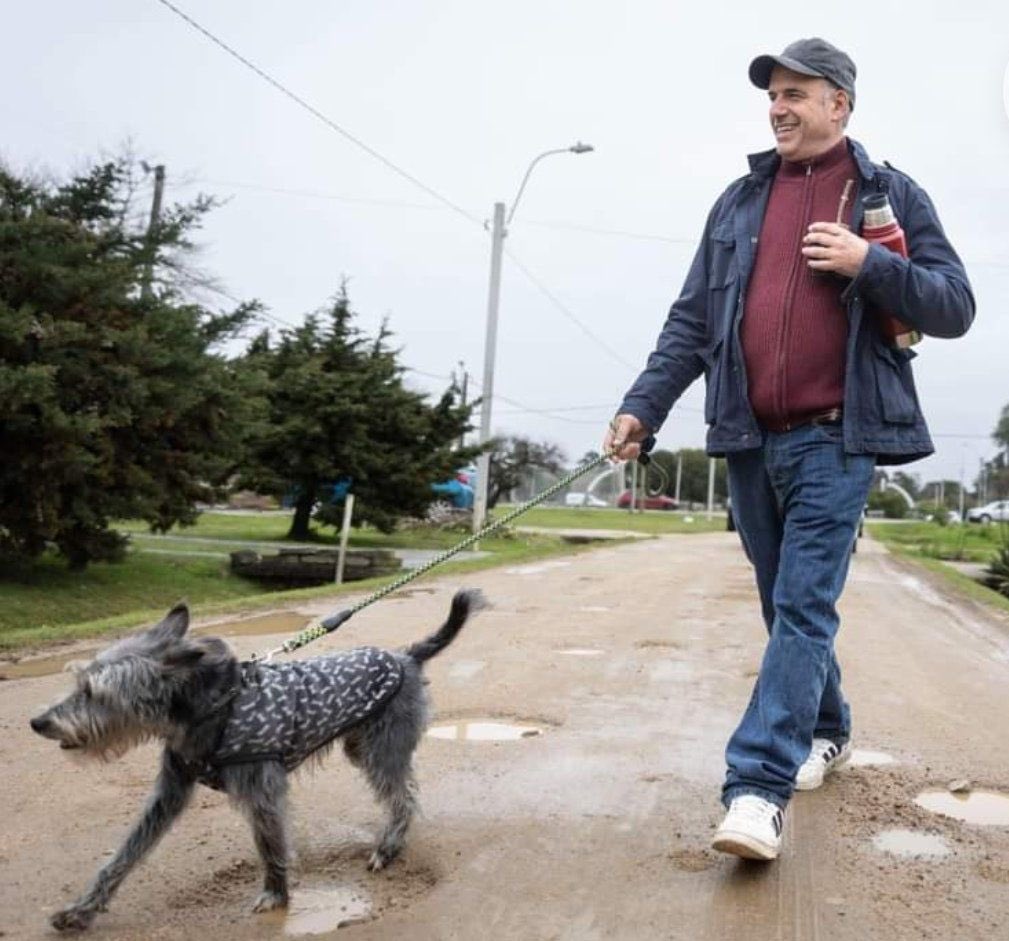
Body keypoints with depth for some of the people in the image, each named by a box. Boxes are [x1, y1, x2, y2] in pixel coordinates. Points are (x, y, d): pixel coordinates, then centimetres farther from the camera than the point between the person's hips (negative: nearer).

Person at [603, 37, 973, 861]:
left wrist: (870, 264, -14)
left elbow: (955, 307, 2)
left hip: (834, 438, -4)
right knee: (787, 604, 14)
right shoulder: (739, 201, 13)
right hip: (749, 439, 4)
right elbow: (692, 320, 10)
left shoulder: (891, 195, 5)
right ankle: (826, 731, 34)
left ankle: (759, 787, -12)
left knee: (804, 606, -11)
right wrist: (642, 406, -1)